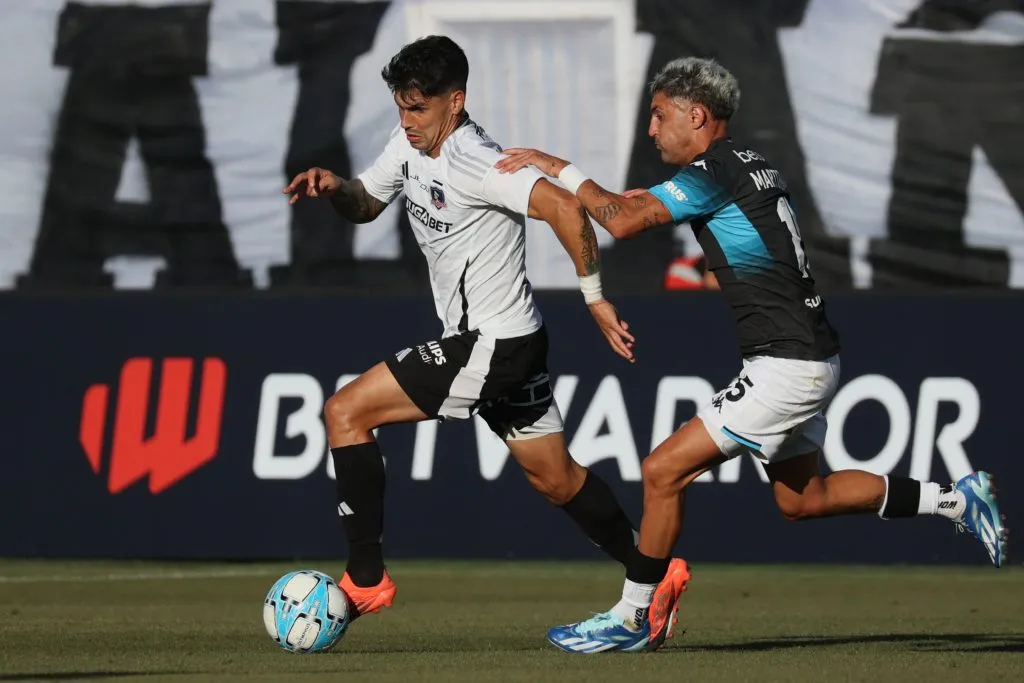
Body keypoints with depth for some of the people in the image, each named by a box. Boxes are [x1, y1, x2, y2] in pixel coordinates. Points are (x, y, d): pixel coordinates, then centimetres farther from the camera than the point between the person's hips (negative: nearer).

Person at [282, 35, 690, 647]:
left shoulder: (475, 163, -22)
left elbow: (564, 207, -31)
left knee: (346, 412, -9)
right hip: (508, 343, 10)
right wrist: (334, 187, -2)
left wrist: (595, 298, -27)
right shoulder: (411, 145, 6)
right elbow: (366, 205, 21)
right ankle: (657, 574, 26)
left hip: (492, 344, -10)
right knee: (555, 478, 18)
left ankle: (366, 578, -6)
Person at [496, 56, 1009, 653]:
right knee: (801, 499, 21)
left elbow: (625, 222, -20)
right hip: (811, 359, 10)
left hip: (786, 367, -10)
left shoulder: (716, 170, -15)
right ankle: (957, 500, 23)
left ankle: (630, 619, 1)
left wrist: (560, 169, -8)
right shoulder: (751, 166, 13)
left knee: (664, 471, -7)